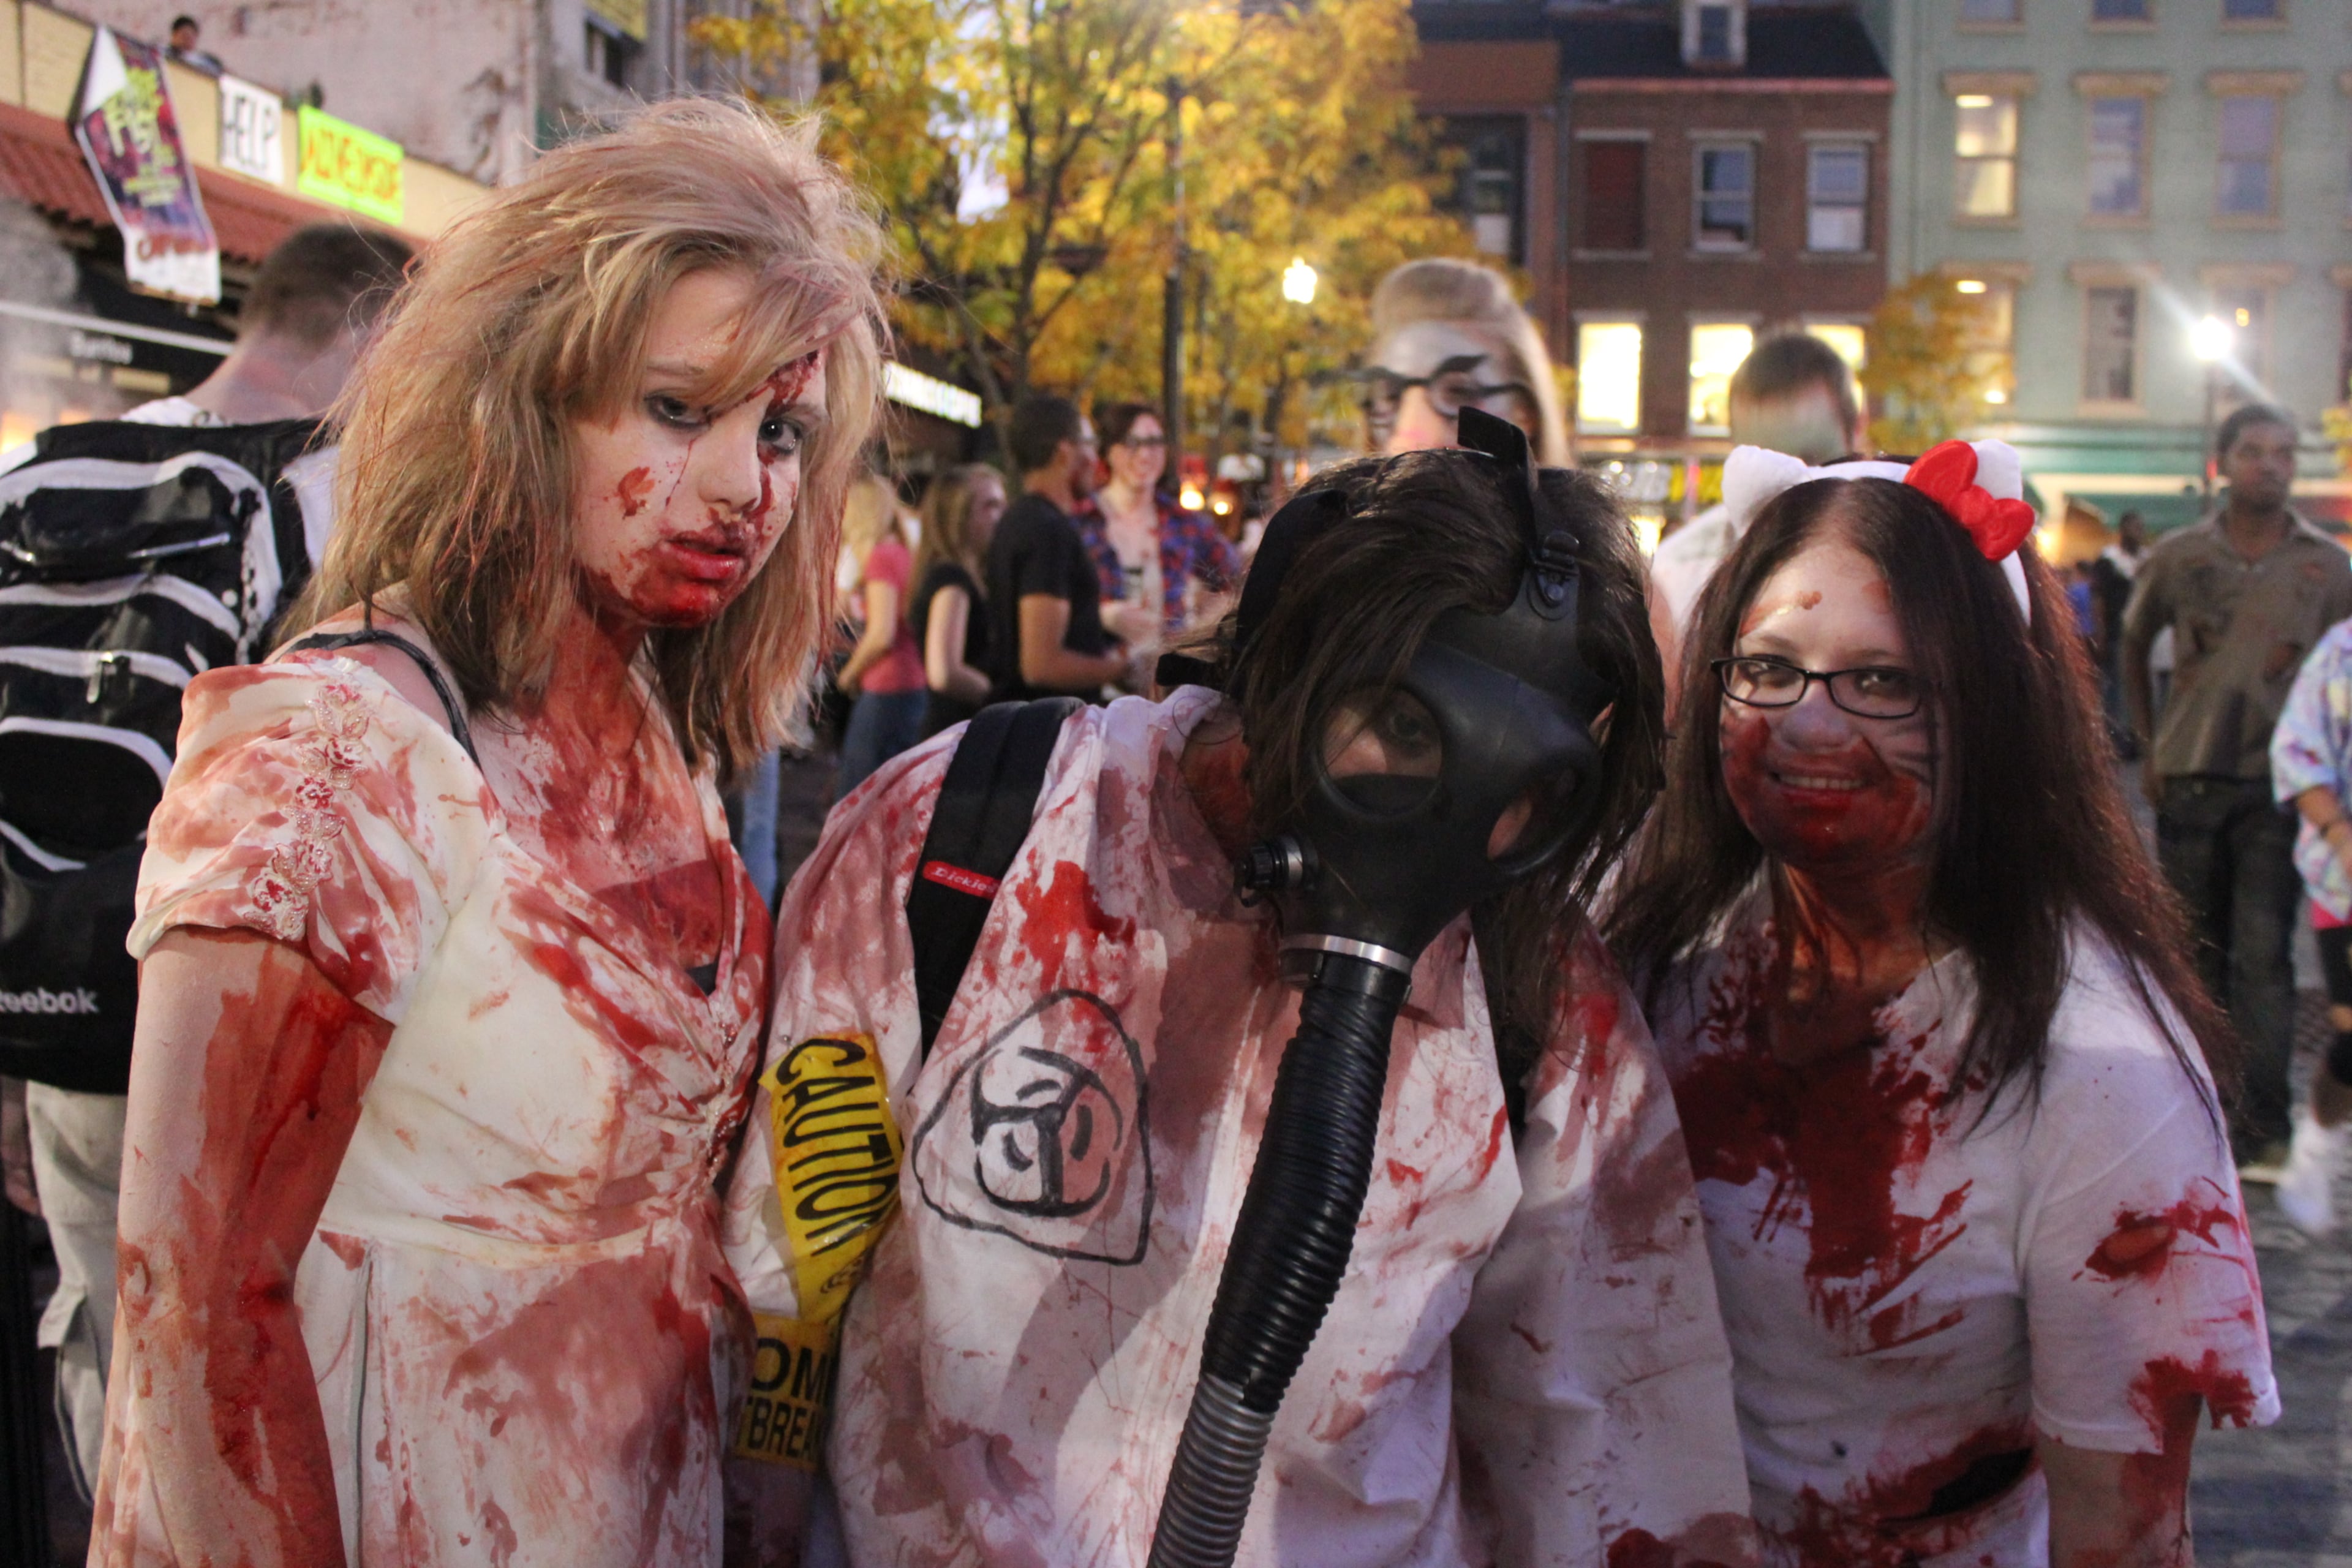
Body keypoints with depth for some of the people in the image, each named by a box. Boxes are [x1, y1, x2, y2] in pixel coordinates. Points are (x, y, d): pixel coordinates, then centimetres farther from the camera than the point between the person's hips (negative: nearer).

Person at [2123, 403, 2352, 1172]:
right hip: (2190, 777, 2)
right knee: (2198, 949, 10)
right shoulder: (2178, 556, 3)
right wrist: (2149, 748, 13)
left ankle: (2264, 1125, -6)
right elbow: (2133, 645, 17)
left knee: (2263, 954, -8)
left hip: (2279, 782, -2)